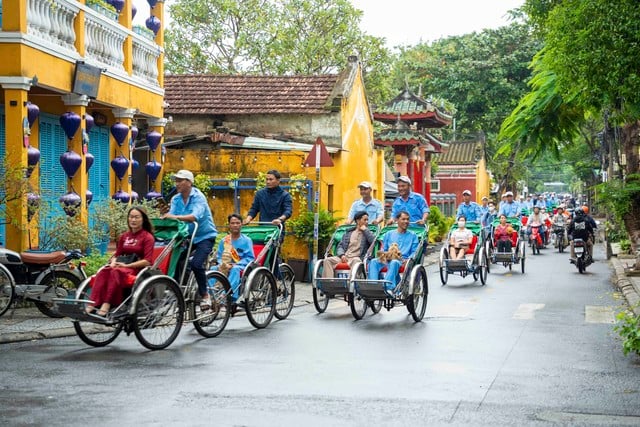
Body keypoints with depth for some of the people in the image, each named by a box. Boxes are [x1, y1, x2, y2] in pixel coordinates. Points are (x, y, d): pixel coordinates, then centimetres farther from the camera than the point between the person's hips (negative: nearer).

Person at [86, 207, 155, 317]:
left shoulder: (148, 237, 0)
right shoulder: (124, 236, 18)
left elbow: (147, 261, -9)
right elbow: (117, 254, 20)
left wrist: (127, 265, -16)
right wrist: (113, 261, -5)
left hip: (137, 268, -5)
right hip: (120, 266, 5)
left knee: (116, 272, -36)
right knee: (103, 272, -27)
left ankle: (106, 306, -47)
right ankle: (92, 305, -41)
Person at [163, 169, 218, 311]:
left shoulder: (199, 197, -15)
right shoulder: (176, 199, 2)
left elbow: (196, 216, -33)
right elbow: (171, 217, -9)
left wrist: (176, 217, -45)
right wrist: (165, 218, -33)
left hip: (204, 236, -6)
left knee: (196, 263, -24)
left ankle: (205, 295, -8)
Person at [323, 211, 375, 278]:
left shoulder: (367, 233, 15)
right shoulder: (348, 232, 22)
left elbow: (374, 241, -7)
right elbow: (340, 246, 17)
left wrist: (365, 230, -1)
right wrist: (342, 255, -4)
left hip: (356, 258, -3)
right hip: (344, 257, 3)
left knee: (355, 261, -39)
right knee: (327, 260, -20)